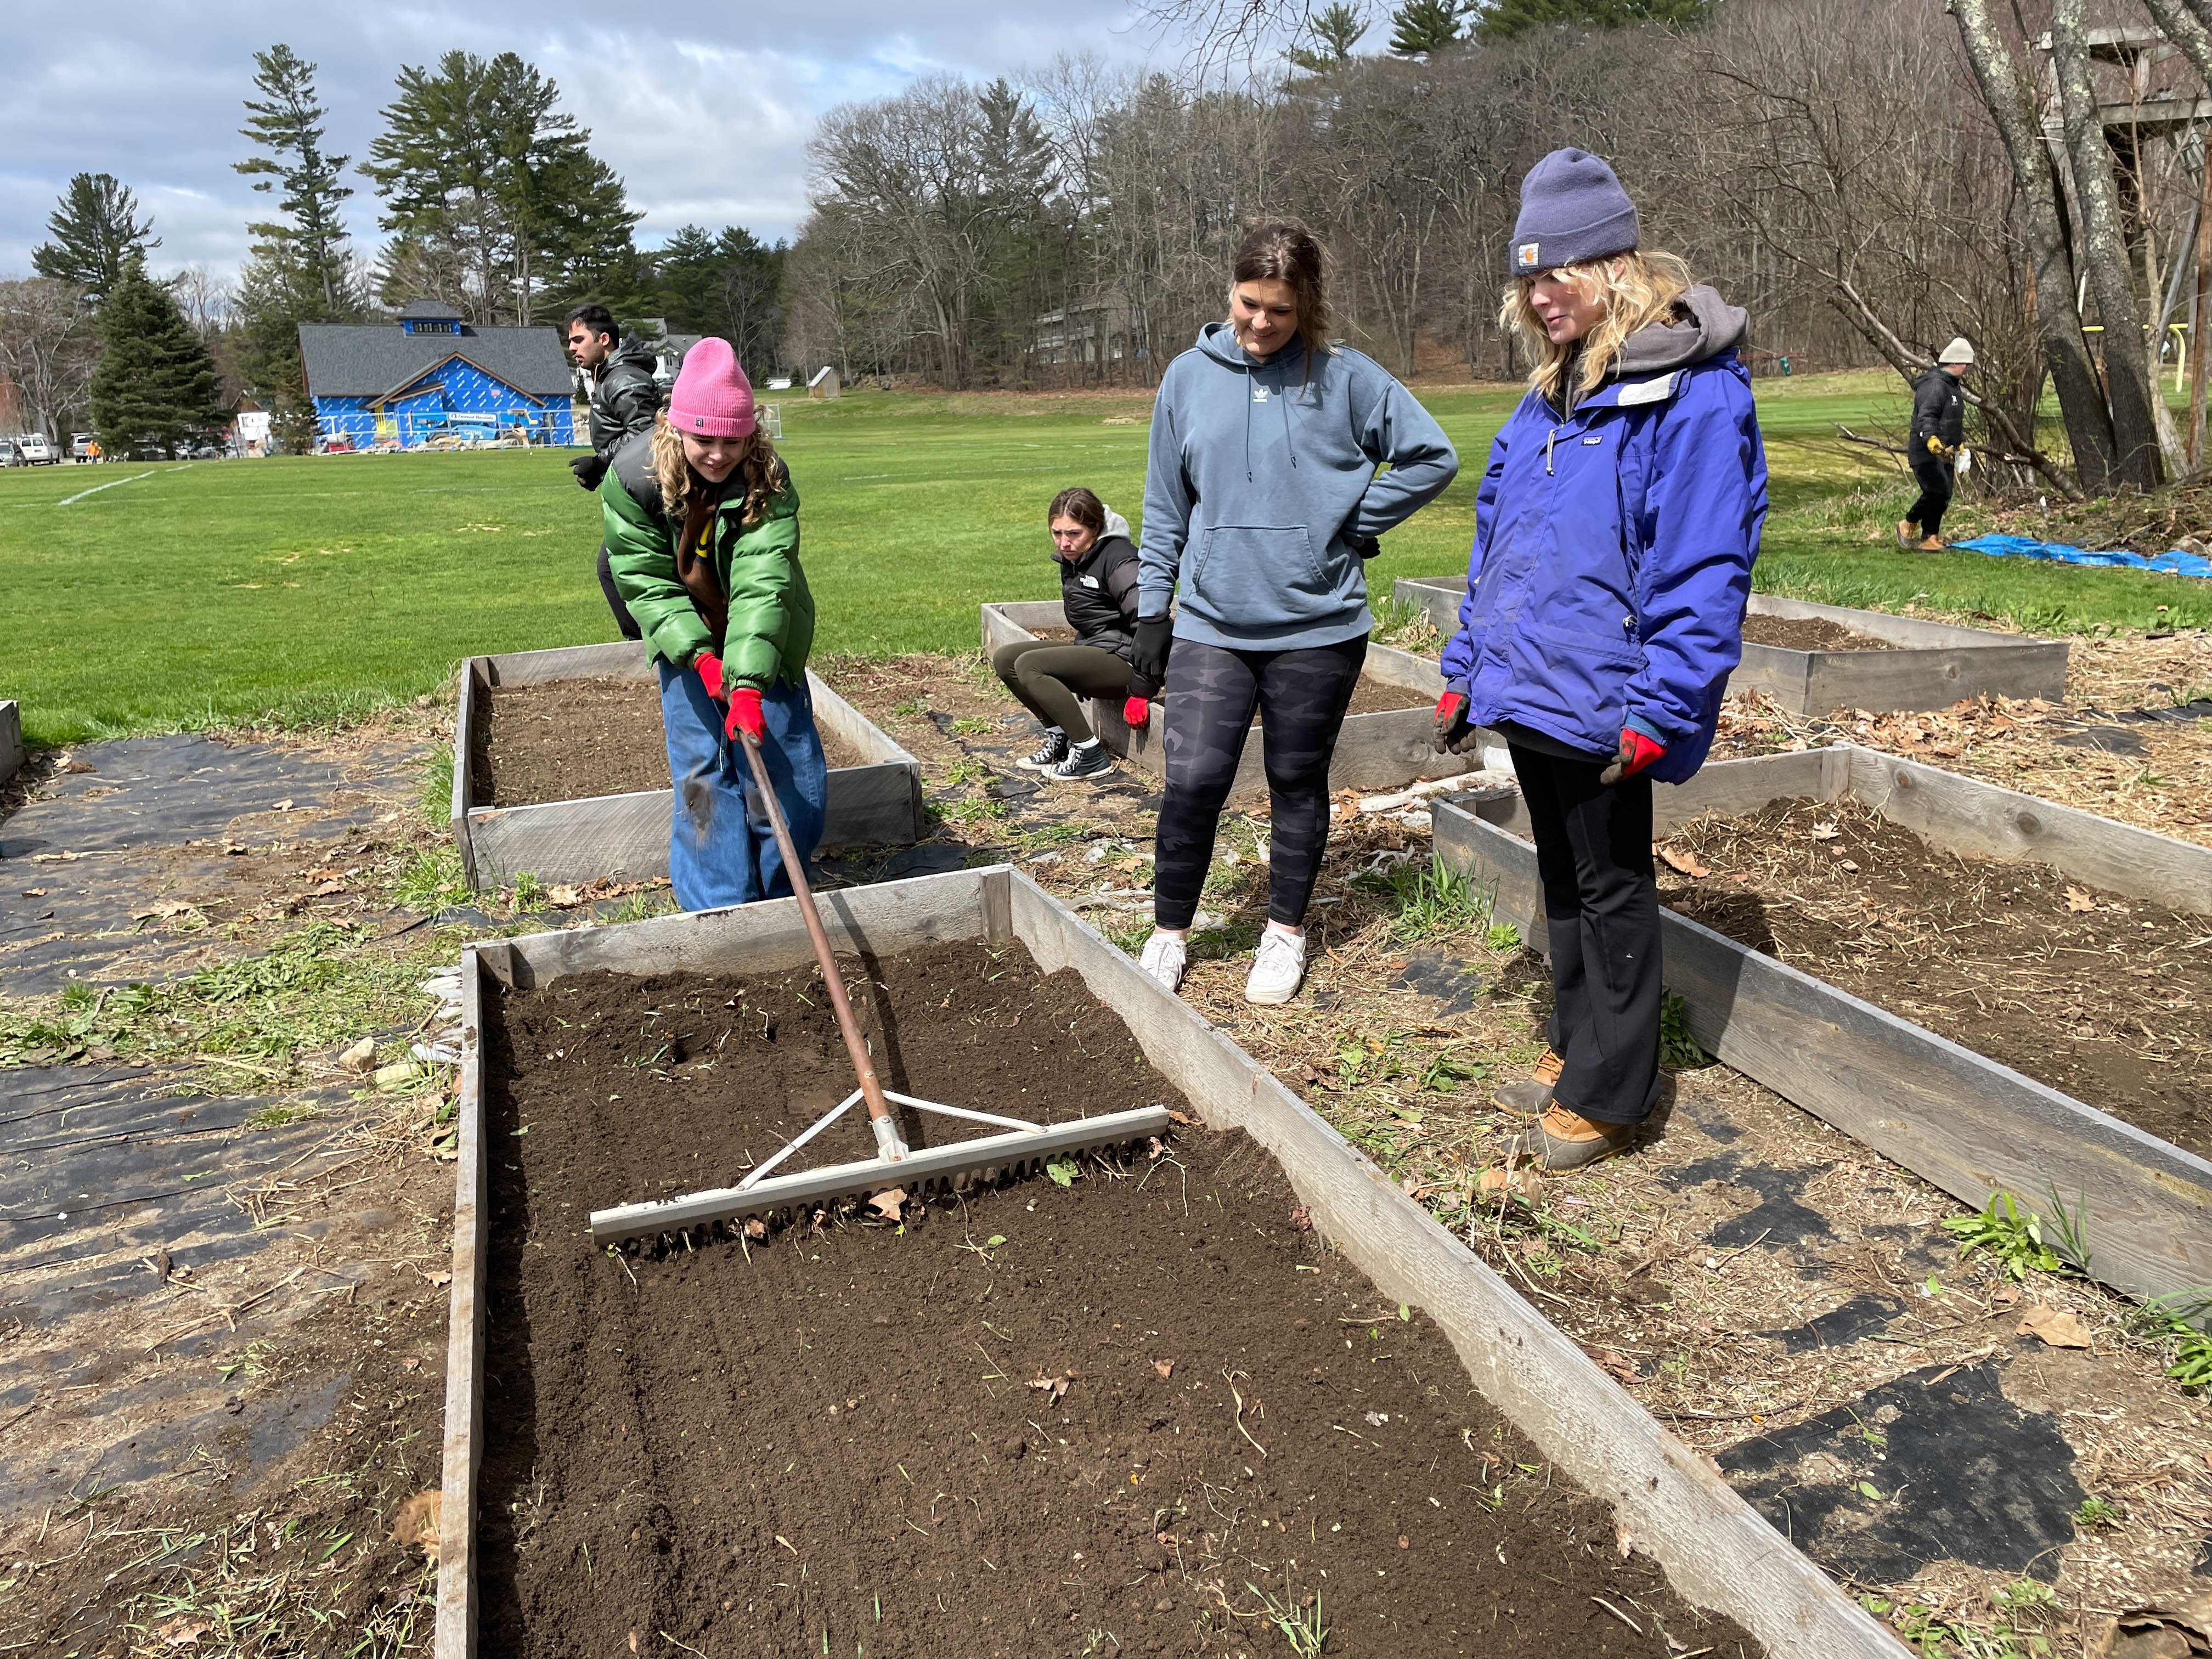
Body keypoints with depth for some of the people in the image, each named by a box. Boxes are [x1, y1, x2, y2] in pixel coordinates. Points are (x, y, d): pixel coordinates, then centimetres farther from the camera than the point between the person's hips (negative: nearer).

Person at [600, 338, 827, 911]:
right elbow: (647, 582, -15)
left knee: (794, 777, 0)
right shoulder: (632, 477, -20)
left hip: (763, 642, 0)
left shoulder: (769, 481, -24)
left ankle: (775, 903, 20)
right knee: (703, 777, -3)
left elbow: (762, 585, -32)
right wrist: (699, 655, -28)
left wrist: (750, 683, -41)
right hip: (687, 644, 0)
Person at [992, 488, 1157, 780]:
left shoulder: (1118, 559, -18)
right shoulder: (1072, 559, 10)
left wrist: (1140, 691, -26)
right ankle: (1060, 737, 4)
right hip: (1092, 650, 10)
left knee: (1029, 665, -24)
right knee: (1004, 658, 1)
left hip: (1124, 661, -10)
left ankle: (1090, 755, -19)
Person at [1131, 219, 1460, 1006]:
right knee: (1193, 780, -5)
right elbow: (1165, 506, 9)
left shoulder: (1346, 377, -2)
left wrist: (1357, 520, -2)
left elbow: (1434, 456, 3)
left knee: (1298, 782, 10)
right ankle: (1170, 929, 15)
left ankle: (1286, 930, 28)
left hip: (1319, 624, -1)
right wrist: (1151, 610, 6)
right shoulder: (1189, 377, 4)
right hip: (1211, 623, 1)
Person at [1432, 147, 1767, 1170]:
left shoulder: (1691, 392, -13)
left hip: (1600, 707, -8)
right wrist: (1466, 668, 14)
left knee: (1610, 893, 5)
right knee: (1562, 883, 19)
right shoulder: (1549, 396, 13)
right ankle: (1576, 1053, 35)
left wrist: (1654, 713, -21)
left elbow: (1702, 570, -18)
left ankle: (1608, 1096, 19)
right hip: (1529, 695, 8)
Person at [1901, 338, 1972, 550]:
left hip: (1944, 453, 11)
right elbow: (1926, 417, -30)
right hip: (1926, 453, -11)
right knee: (1938, 492, -17)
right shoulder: (1934, 386, -16)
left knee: (1944, 496, 6)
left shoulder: (1951, 386, 20)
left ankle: (1929, 537, 10)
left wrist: (1959, 444, 38)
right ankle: (1908, 524, 2)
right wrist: (1932, 440, -46)